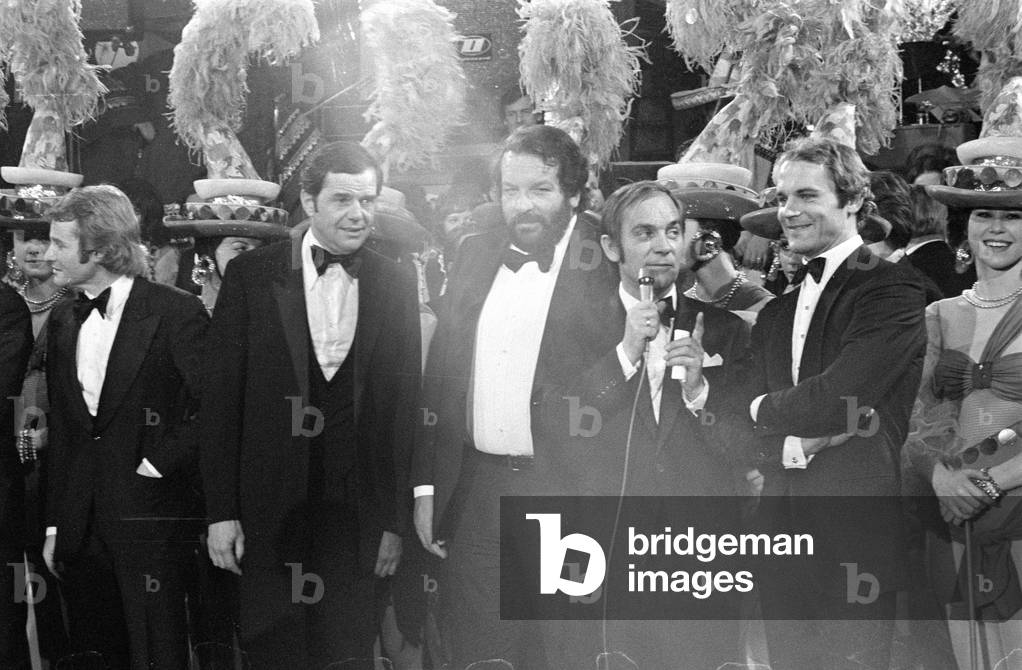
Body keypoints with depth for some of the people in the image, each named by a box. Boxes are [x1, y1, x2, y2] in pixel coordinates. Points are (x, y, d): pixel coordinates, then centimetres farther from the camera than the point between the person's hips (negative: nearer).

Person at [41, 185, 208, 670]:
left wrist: (158, 463, -11)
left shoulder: (176, 313, -9)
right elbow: (60, 431, 14)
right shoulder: (62, 321, 12)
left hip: (150, 520, -6)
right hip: (82, 529, 6)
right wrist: (55, 525, 12)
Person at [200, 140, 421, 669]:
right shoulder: (250, 276, -1)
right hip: (269, 519, -1)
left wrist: (396, 521, 3)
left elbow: (405, 407, 5)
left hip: (359, 520, 1)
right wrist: (220, 512, -4)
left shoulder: (396, 284, 4)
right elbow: (221, 400, -1)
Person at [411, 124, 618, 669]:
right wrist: (425, 486, 10)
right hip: (475, 495, 4)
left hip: (572, 495, -4)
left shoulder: (609, 266, -7)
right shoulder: (475, 256, 9)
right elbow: (439, 373, 12)